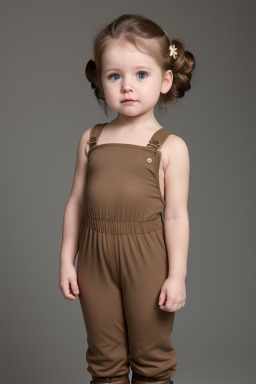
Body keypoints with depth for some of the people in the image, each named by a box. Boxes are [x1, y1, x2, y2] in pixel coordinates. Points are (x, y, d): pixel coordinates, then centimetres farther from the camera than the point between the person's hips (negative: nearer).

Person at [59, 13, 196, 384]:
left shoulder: (170, 146, -7)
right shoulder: (91, 139, 4)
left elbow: (176, 215, -7)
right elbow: (76, 203, 8)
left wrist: (177, 275, -8)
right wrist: (67, 259, 6)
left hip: (147, 260, -3)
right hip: (96, 259, 3)